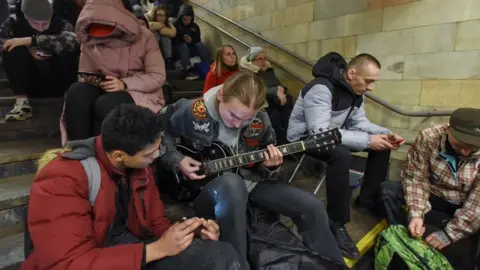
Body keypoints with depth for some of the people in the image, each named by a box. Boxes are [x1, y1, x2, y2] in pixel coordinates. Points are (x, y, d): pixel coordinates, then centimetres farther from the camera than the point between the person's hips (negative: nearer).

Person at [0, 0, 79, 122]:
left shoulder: (60, 23, -11)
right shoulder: (15, 21, -4)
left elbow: (71, 41, -33)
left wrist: (31, 40, -32)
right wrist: (28, 48, -25)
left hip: (56, 83, -2)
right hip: (30, 82, 2)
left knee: (68, 51, -27)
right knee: (12, 50, -22)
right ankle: (22, 102, -16)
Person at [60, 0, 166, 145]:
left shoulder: (144, 37, -10)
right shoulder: (89, 41, 4)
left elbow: (158, 77, -13)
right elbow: (84, 74, 10)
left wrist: (124, 84, -26)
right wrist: (90, 80, -15)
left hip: (142, 93, -4)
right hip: (106, 90, 4)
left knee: (105, 104, -34)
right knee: (77, 92, -27)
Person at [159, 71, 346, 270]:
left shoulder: (260, 121, -8)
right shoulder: (191, 112, -20)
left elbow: (261, 168, 6)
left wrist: (270, 166, -18)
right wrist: (176, 160, -15)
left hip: (248, 182, 4)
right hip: (205, 188, -3)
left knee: (312, 207, -8)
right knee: (232, 184, -43)